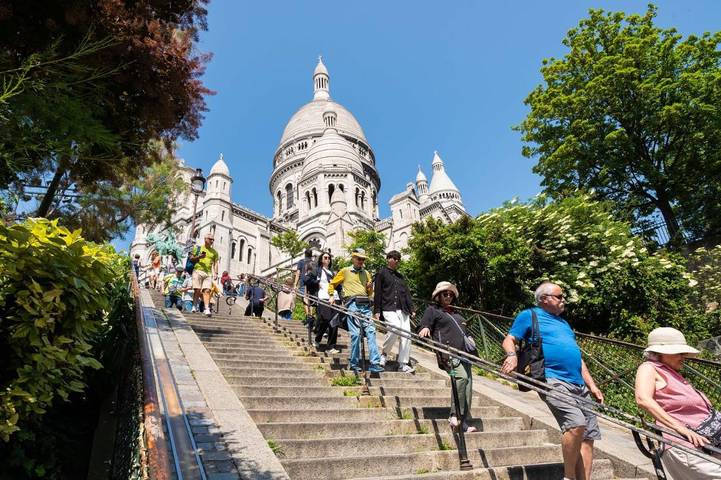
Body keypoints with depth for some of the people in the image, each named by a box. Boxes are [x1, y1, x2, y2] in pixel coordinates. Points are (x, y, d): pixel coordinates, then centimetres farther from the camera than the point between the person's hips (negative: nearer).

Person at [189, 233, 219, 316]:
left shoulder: (214, 252, 17)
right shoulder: (198, 248, 11)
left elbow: (215, 263, 15)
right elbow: (191, 258, 9)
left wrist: (216, 273, 2)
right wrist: (199, 257, -10)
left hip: (208, 273, 2)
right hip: (198, 271, -2)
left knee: (207, 290, -10)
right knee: (197, 290, -6)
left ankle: (206, 309, -17)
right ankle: (194, 306, 8)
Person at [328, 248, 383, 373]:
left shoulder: (366, 273, 23)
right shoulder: (345, 271, 11)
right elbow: (332, 284, 18)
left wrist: (370, 287, 4)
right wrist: (331, 296, 5)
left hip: (365, 305, 4)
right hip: (353, 304, -4)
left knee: (371, 331, -8)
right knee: (356, 333, -9)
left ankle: (374, 363, -9)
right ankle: (354, 363, 5)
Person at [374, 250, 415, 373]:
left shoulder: (400, 276, 25)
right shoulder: (382, 273, 7)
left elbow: (407, 294, 25)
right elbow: (377, 293, 1)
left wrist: (412, 309, 14)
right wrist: (377, 311, -6)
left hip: (403, 310, 6)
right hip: (388, 308, -6)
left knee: (406, 334, -4)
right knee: (395, 328, -28)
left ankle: (403, 364, 5)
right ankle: (384, 354, -4)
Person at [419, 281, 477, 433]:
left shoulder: (455, 312, 29)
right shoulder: (432, 310, 9)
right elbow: (424, 327, -2)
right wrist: (425, 329, -24)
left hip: (464, 351, 7)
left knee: (468, 382, -2)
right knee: (461, 376, -27)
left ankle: (465, 422, 3)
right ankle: (454, 415, -17)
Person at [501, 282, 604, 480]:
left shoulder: (563, 323, 28)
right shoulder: (529, 315, 7)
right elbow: (509, 340, 1)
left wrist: (592, 385, 20)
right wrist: (512, 355, -21)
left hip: (579, 385, 8)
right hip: (553, 381, -8)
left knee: (588, 436, 2)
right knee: (576, 423, -25)